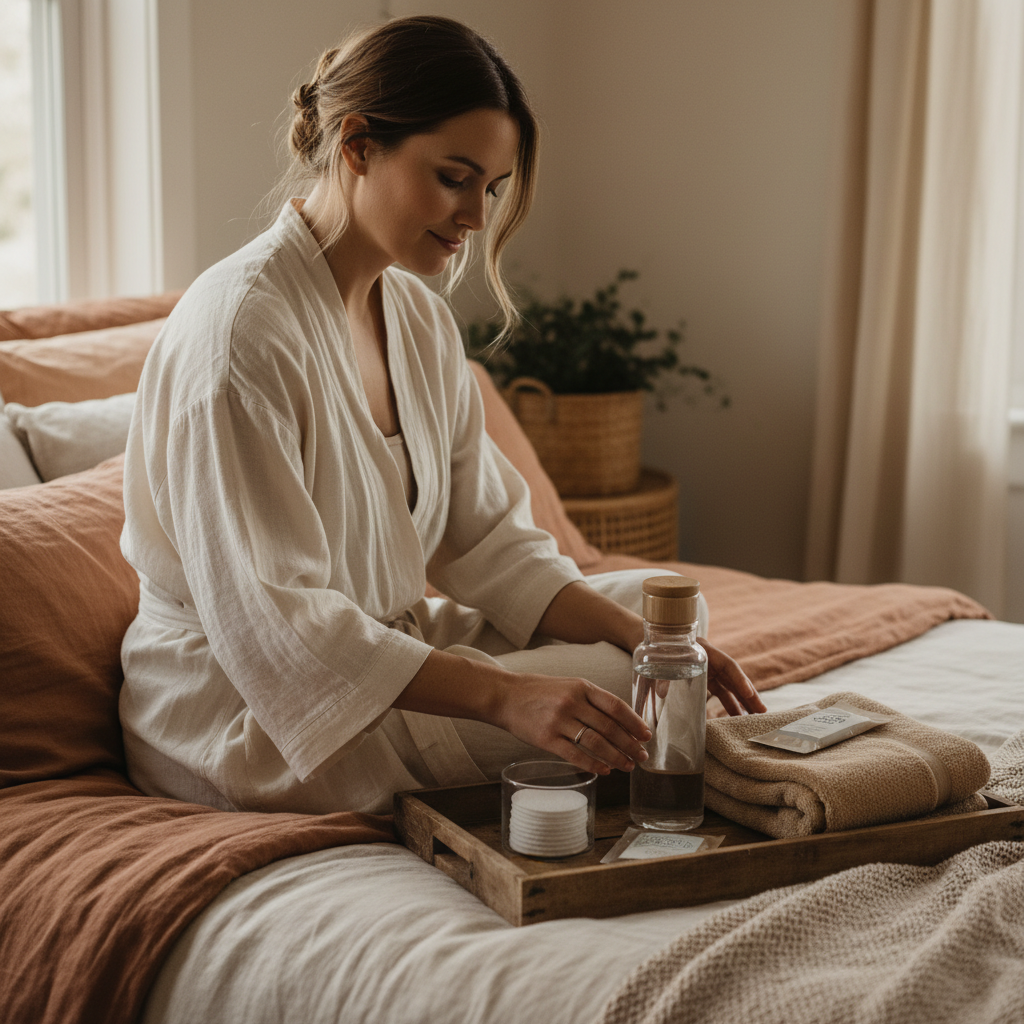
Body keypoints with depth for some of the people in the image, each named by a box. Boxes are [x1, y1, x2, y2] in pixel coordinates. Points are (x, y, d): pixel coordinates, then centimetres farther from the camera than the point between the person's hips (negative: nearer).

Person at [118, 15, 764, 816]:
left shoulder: (420, 318, 5)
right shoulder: (239, 328, -24)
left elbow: (487, 540, 4)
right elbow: (269, 618, -29)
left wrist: (649, 639, -11)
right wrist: (504, 694, -36)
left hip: (383, 652, 9)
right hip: (243, 713, -9)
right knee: (615, 694, -17)